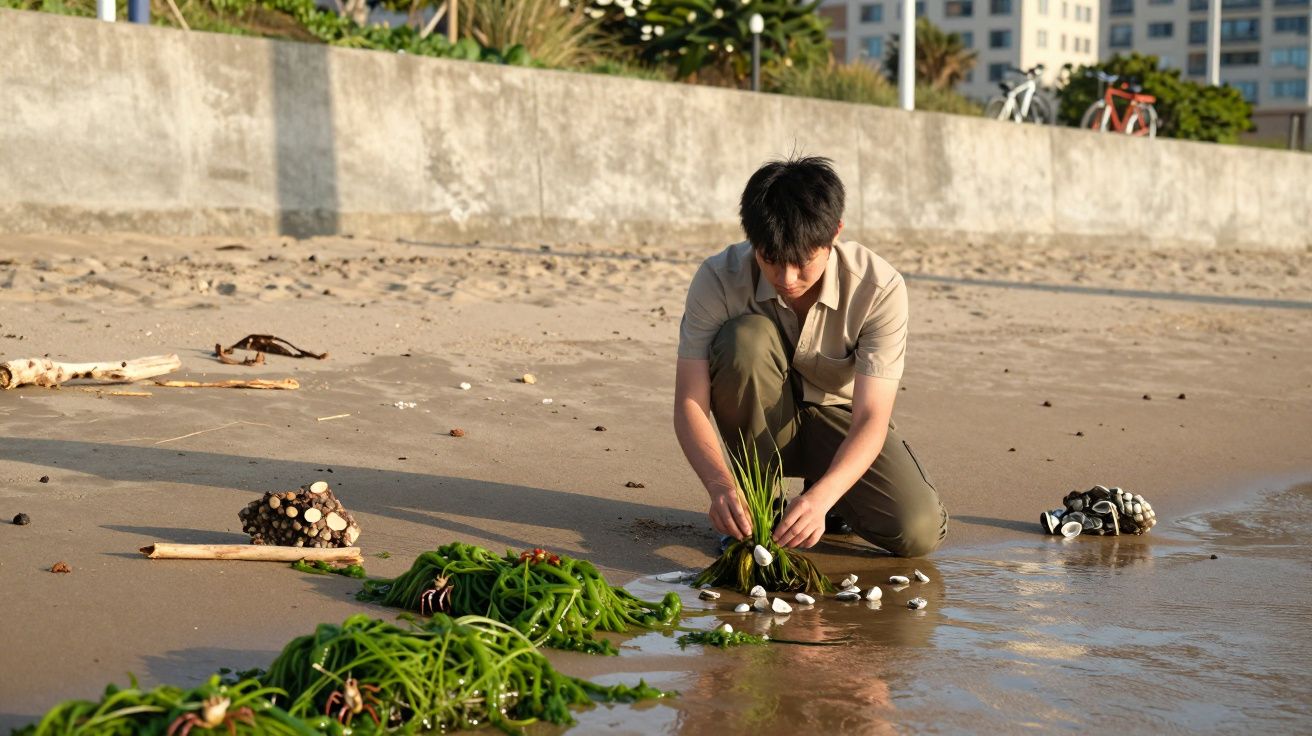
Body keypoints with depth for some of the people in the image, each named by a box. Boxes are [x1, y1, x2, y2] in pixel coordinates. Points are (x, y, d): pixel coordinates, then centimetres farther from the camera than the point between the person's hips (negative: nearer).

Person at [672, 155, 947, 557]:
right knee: (745, 338, -33)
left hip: (838, 419, 0)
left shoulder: (879, 288, -26)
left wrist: (821, 496, -47)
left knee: (918, 532, -25)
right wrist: (721, 485, -44)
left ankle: (824, 495, 9)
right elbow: (689, 402, -25)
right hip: (761, 425, 0)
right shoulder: (718, 280, -25)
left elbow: (871, 417, -30)